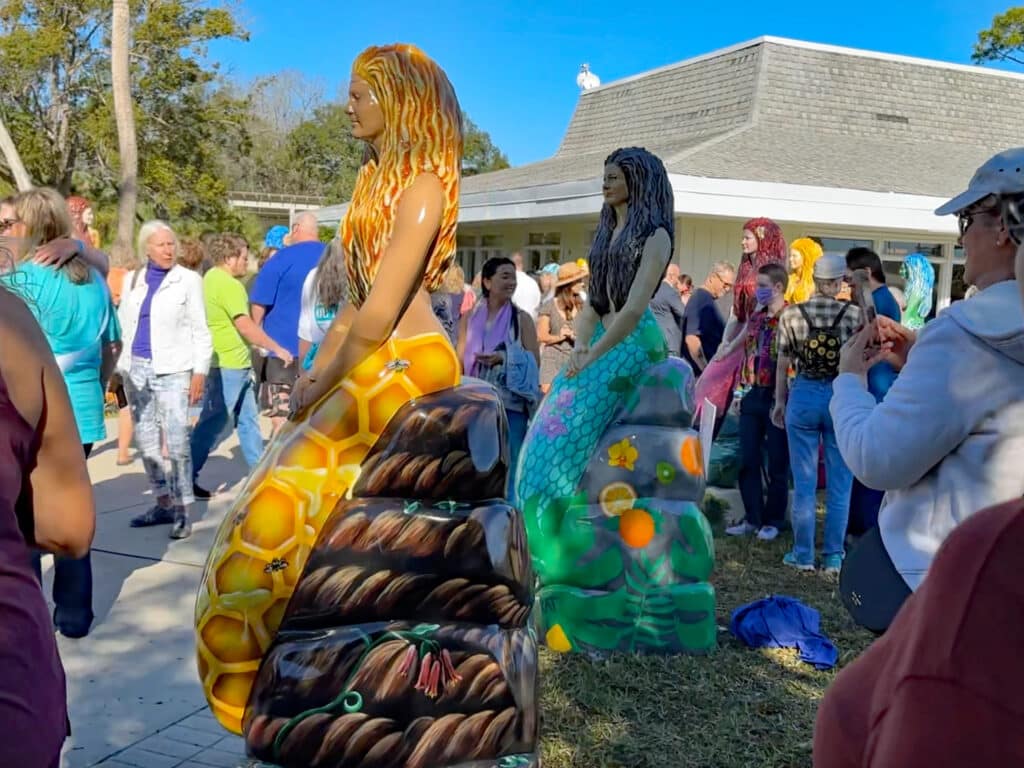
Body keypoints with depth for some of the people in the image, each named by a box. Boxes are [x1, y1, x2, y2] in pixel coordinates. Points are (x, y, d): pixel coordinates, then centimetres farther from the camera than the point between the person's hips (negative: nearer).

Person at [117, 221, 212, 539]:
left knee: (177, 441, -9)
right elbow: (122, 325, 13)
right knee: (146, 440, 10)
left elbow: (200, 330, -3)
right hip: (136, 368, 5)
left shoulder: (188, 280, -1)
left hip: (172, 369, -5)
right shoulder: (133, 280, 11)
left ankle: (181, 509, -1)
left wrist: (200, 372, -9)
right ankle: (163, 503, 22)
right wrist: (119, 366, 8)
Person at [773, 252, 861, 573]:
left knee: (804, 481, 9)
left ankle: (803, 554, 15)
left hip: (803, 396, 1)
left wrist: (780, 402, 12)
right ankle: (833, 556, 14)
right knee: (839, 483, 9)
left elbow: (783, 365, 2)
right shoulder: (853, 314, -5)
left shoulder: (791, 314, -2)